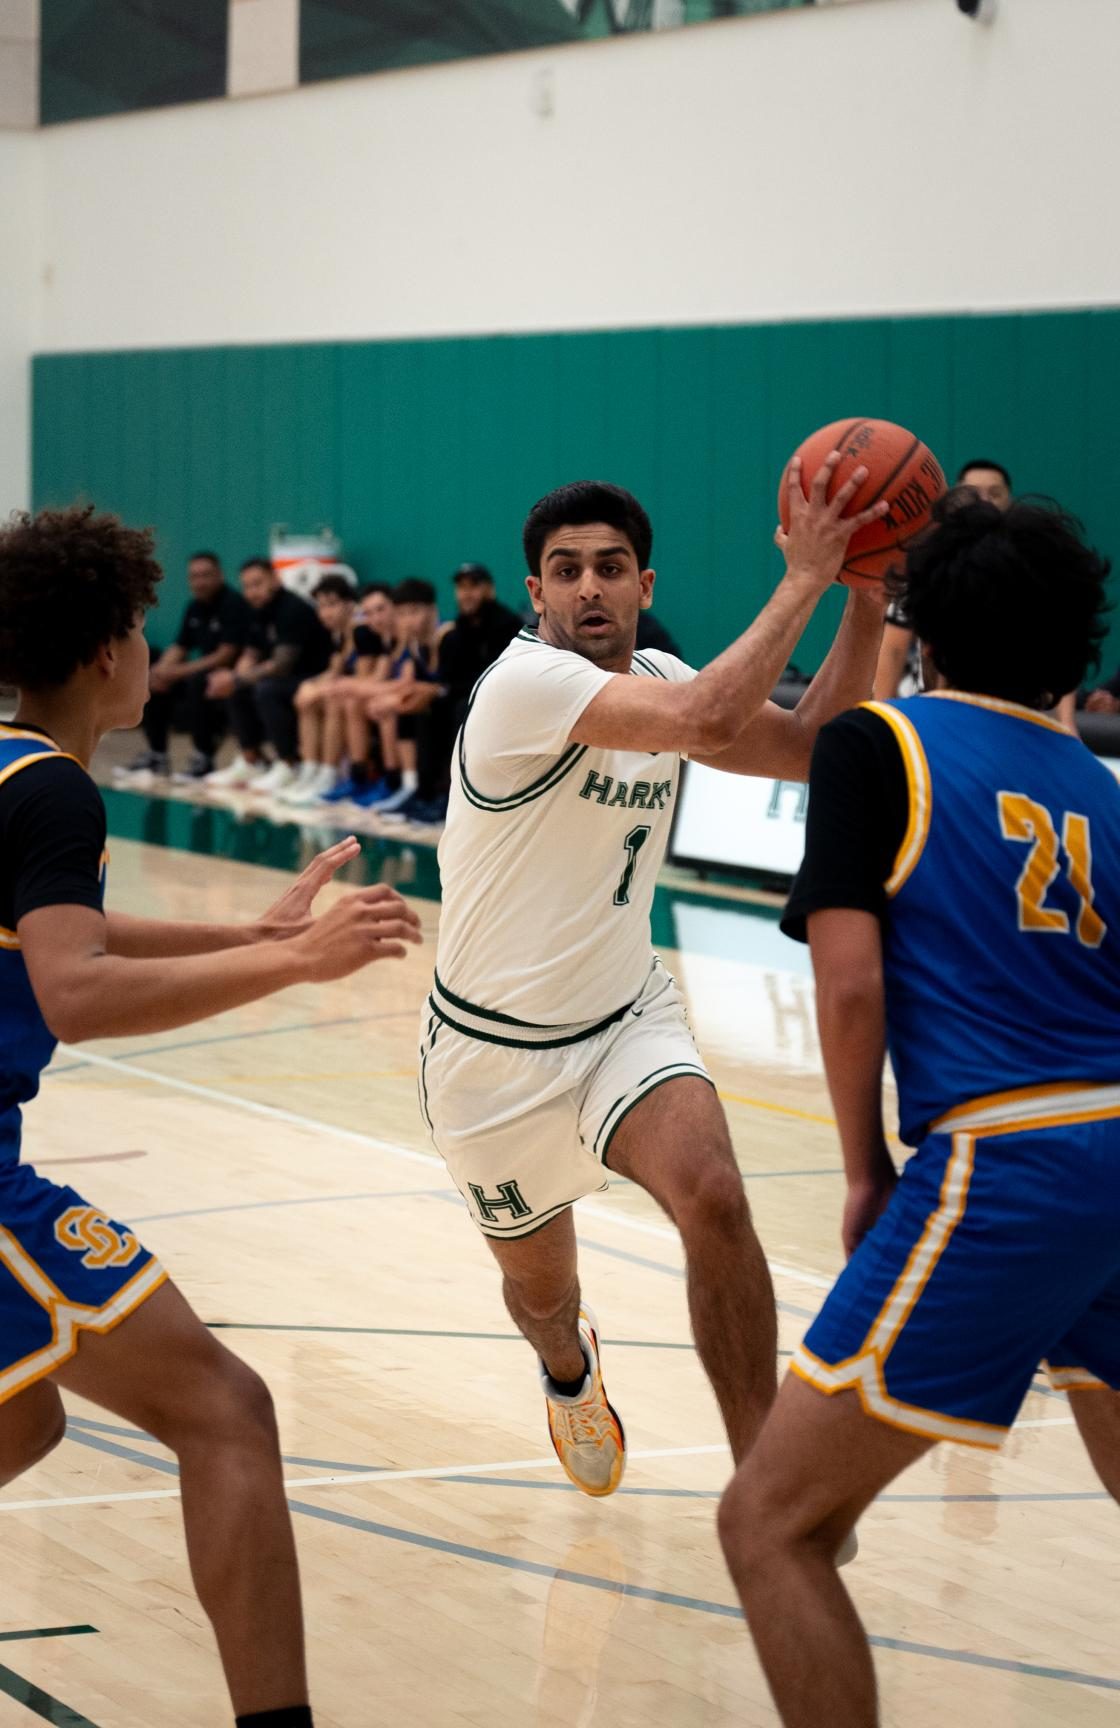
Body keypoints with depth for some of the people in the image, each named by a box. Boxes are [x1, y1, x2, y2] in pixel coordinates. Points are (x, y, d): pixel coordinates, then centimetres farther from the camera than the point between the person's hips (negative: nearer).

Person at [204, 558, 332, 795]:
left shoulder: (293, 610, -19)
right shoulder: (261, 612, 8)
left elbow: (281, 665, -25)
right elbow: (251, 656, 11)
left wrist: (236, 680, -22)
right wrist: (231, 679, -11)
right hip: (289, 680, 10)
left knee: (266, 690, -31)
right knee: (238, 692, 3)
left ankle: (287, 767, -19)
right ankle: (250, 762, 9)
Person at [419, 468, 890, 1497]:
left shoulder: (659, 679, -1)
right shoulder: (525, 682, -25)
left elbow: (815, 751, -1)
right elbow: (708, 721, -39)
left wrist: (866, 601, -11)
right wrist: (804, 578, -32)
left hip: (626, 1016, 4)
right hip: (496, 1051, -4)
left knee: (712, 1195, -26)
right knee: (539, 1285, 17)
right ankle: (570, 1371, 57)